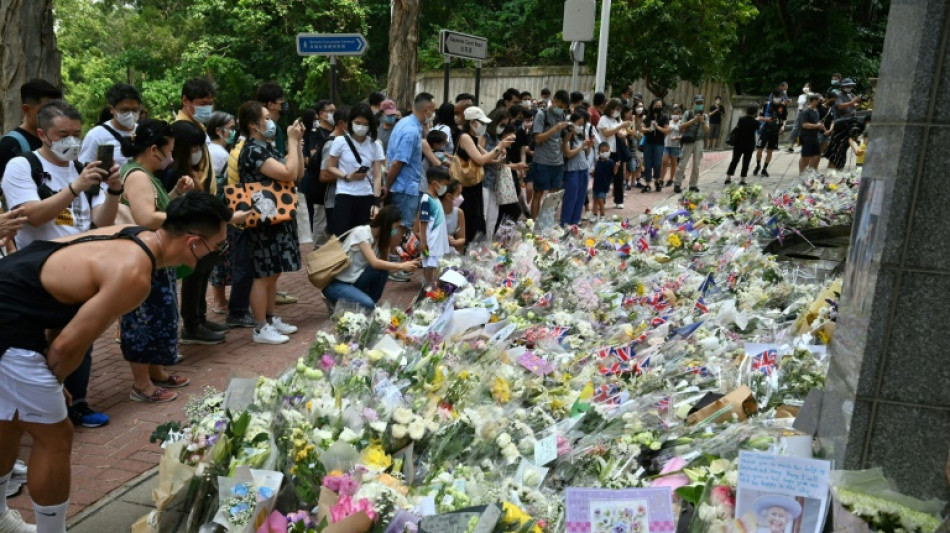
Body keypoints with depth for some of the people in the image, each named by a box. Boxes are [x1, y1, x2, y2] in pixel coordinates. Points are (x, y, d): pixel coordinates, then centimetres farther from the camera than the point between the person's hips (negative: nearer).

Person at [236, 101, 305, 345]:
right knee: (263, 274, -3)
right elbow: (288, 174, -25)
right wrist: (292, 140, -15)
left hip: (278, 218, 10)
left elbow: (298, 173, 15)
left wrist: (296, 141, 7)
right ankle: (260, 329, 4)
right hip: (265, 221, -9)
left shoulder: (267, 148, 13)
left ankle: (270, 319, 26)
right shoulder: (253, 151, -16)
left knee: (273, 274, 16)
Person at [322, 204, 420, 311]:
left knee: (383, 267, -16)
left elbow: (378, 264, -1)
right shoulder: (361, 232, -21)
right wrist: (402, 266, -24)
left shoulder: (379, 237, 4)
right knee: (367, 304, -29)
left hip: (353, 280, 8)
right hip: (336, 283, -8)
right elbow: (374, 263, -28)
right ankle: (338, 304, -1)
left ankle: (372, 306, 0)